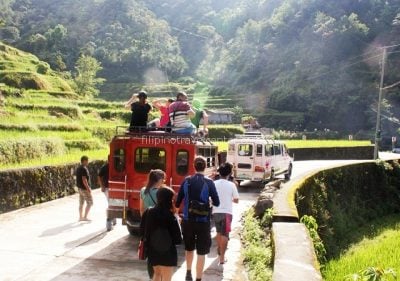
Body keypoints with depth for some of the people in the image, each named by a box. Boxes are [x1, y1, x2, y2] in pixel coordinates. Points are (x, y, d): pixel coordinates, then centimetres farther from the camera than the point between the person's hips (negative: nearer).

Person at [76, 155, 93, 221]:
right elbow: (84, 180, -24)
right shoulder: (84, 169, -19)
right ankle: (85, 217, -4)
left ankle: (81, 217, 17)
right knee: (90, 203, -2)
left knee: (81, 203, 13)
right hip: (84, 188, -9)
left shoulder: (78, 168, 11)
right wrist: (88, 189, -23)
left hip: (80, 188, 9)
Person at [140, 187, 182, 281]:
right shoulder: (171, 217, -20)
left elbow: (142, 231, 5)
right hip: (167, 253, -5)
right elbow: (178, 239, -16)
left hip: (152, 251, 5)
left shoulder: (148, 213, -5)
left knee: (157, 273, 27)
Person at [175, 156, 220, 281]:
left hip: (188, 220, 3)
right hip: (203, 222, -3)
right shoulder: (209, 182, -9)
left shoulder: (186, 181, -1)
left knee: (189, 248, 25)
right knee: (201, 252, 5)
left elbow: (178, 201, 3)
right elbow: (216, 202, -4)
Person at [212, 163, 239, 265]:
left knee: (219, 232, 23)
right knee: (225, 234, 1)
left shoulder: (214, 183, -3)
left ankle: (220, 251, 40)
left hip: (216, 212, 3)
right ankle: (222, 257, -2)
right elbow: (236, 200, -3)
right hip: (226, 212, -3)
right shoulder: (231, 185, -8)